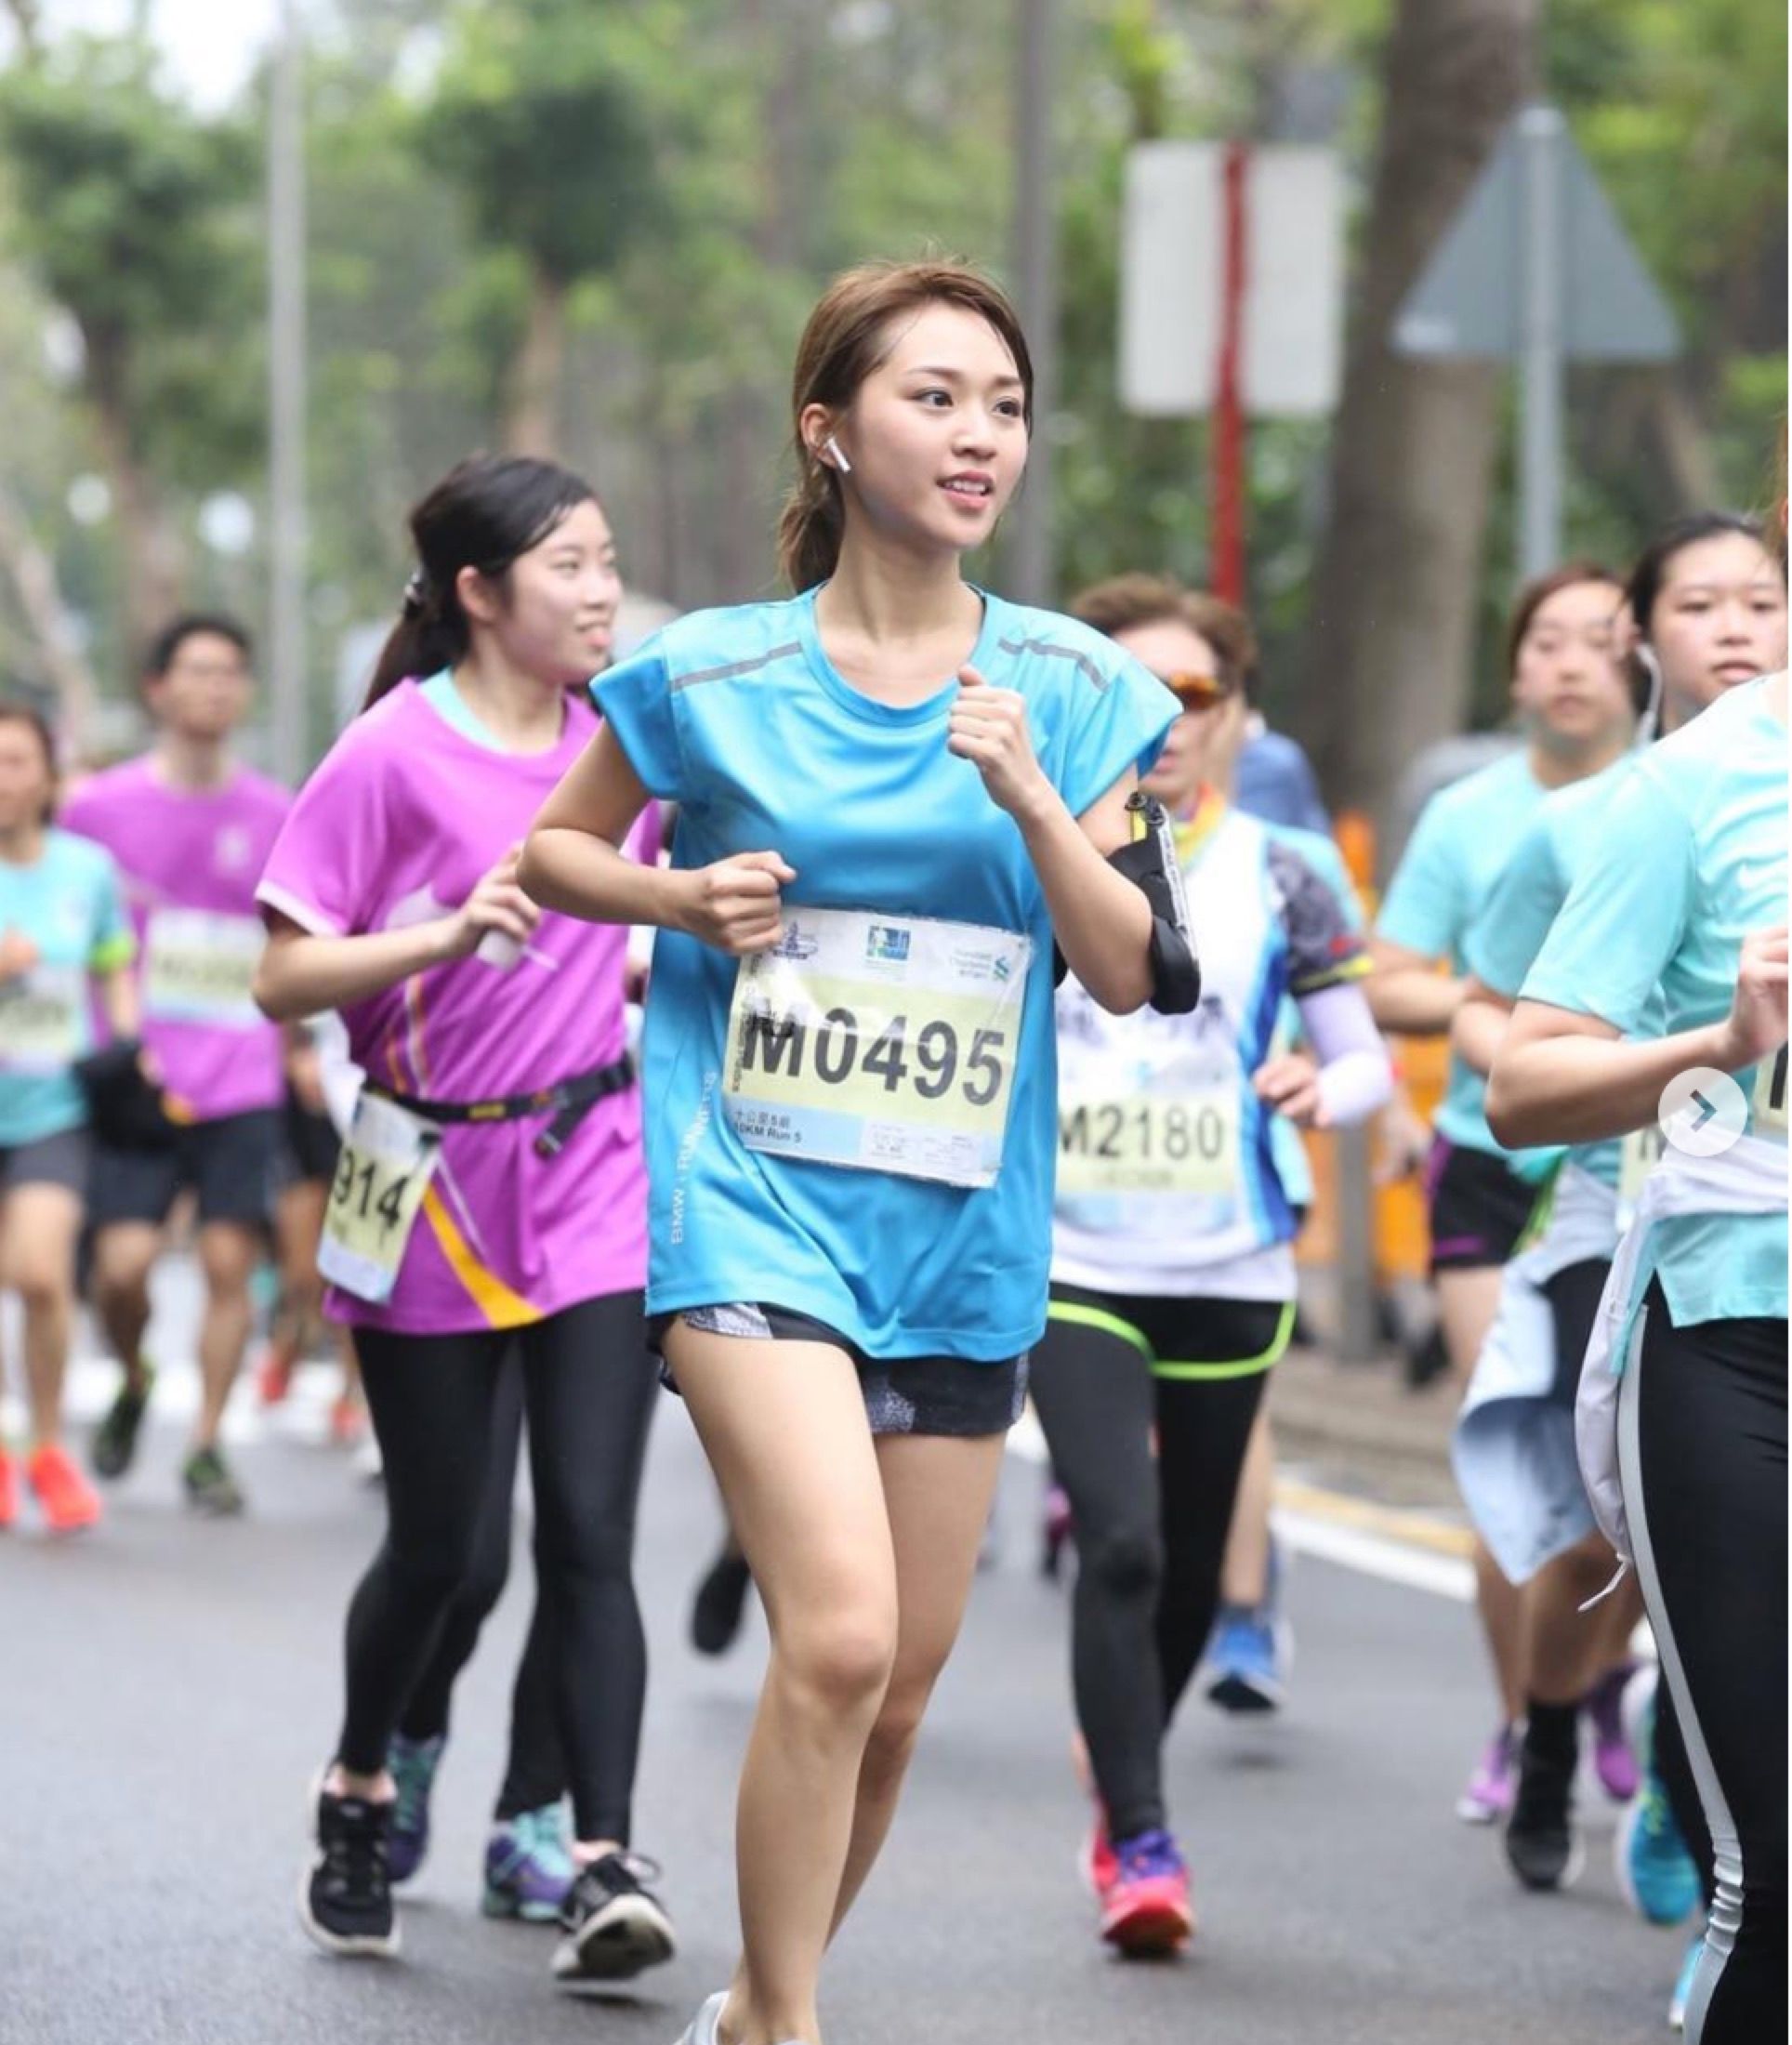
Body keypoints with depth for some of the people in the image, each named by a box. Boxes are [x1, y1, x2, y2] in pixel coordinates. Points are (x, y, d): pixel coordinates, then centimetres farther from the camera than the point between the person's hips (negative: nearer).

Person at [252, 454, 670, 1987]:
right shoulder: (394, 756, -10)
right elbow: (286, 977, -12)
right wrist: (449, 932, -25)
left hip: (596, 1182, 3)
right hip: (434, 1195, -3)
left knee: (588, 1536, -10)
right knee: (441, 1544, 7)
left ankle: (605, 1863, -14)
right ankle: (360, 1790, 33)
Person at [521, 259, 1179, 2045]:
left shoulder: (1068, 688, 3)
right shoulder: (713, 675, -2)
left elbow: (1134, 976, 0)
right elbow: (557, 849, 14)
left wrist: (1028, 798, -16)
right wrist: (686, 897, -7)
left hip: (961, 1229, 3)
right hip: (752, 1204, -3)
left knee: (900, 1686, 9)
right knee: (840, 1634, -21)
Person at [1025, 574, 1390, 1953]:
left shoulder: (1278, 881, 3)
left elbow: (1367, 1063, 4)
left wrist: (1324, 1090, -17)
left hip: (1229, 1273, 2)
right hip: (1072, 1267, -2)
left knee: (1191, 1563, 12)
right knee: (1120, 1544, -17)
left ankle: (1123, 1771, 36)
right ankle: (1141, 1842, -13)